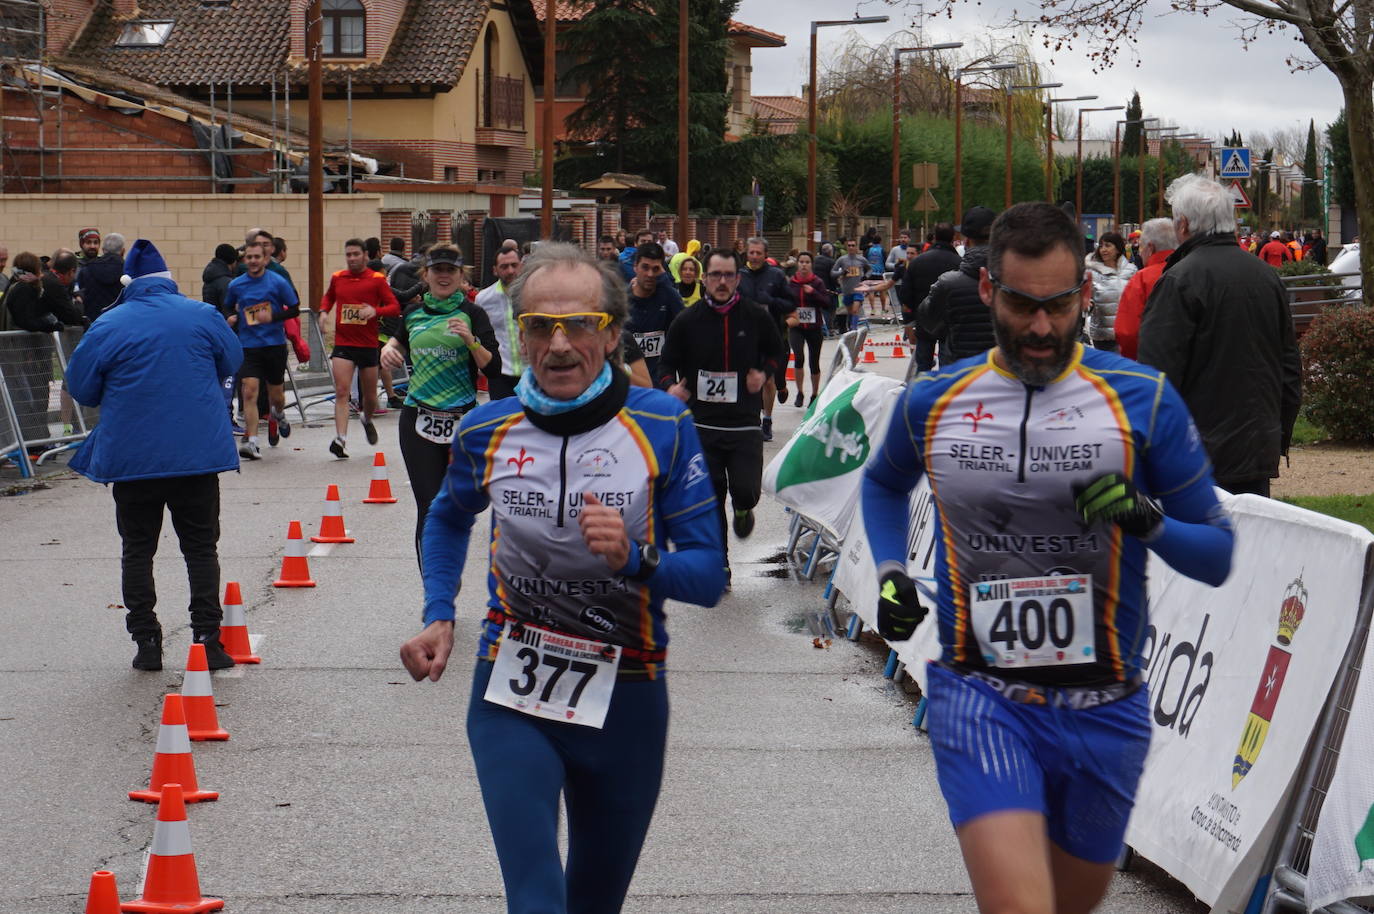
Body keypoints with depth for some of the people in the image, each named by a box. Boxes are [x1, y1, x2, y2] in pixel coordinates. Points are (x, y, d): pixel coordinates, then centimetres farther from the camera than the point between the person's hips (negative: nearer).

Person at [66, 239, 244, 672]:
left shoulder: (108, 326, -7)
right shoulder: (203, 316, -2)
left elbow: (81, 388, 0)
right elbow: (231, 364, 12)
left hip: (132, 454, -1)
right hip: (198, 453, 1)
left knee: (138, 550, 10)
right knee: (201, 546, 9)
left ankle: (146, 642, 8)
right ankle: (207, 640, 3)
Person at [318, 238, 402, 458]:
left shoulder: (377, 279, -3)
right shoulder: (337, 278, 6)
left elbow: (395, 307, -5)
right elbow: (328, 297, 27)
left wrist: (375, 311, -22)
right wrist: (324, 311, 7)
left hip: (368, 345, -1)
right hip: (342, 343, 1)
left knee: (370, 395, 12)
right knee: (341, 392, -15)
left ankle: (367, 420, 46)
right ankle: (340, 440, -21)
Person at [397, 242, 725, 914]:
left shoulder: (661, 427, -9)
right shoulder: (487, 431, -3)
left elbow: (709, 575, -10)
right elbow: (449, 518, 20)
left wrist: (635, 559, -30)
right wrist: (438, 617, 6)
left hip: (624, 698, 0)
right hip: (512, 694, 0)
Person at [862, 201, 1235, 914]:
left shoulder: (1143, 400, -3)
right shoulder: (932, 401, 2)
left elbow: (1216, 556, 1)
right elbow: (883, 483, 26)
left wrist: (1149, 521, -19)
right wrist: (890, 574, 8)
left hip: (1104, 709, 1)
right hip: (979, 697, -1)